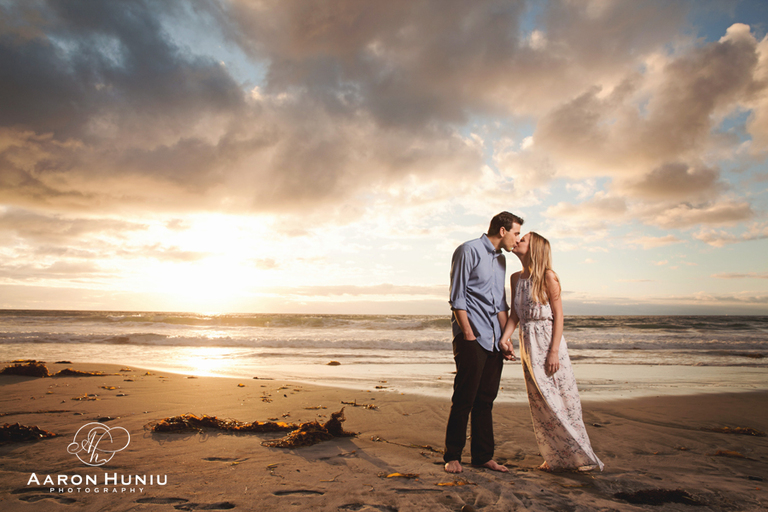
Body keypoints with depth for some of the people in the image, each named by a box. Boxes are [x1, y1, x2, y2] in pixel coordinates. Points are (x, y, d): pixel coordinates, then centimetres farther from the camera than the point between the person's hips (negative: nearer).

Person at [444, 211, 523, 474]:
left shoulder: (500, 259, 20)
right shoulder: (468, 251, -5)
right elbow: (457, 297, -10)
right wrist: (468, 333, -14)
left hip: (493, 339, 8)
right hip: (471, 337, -7)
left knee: (486, 399, 10)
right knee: (464, 398, -4)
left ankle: (483, 455, 20)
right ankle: (452, 456, 9)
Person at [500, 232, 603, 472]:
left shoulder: (548, 276, -9)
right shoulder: (516, 278, 9)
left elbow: (558, 315, -10)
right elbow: (515, 314, 10)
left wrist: (554, 351, -16)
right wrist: (505, 336, -6)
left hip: (548, 340, -6)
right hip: (527, 343, 6)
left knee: (561, 398, 1)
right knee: (540, 404, 10)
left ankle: (579, 456, 17)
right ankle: (555, 458, 23)